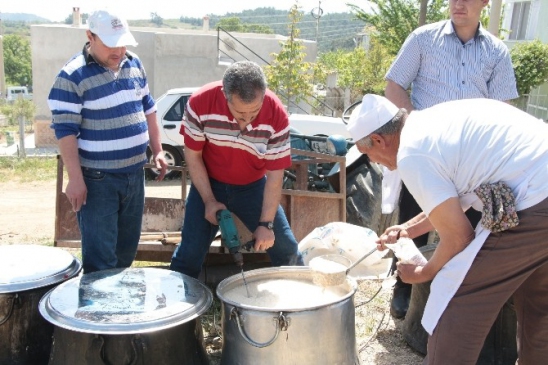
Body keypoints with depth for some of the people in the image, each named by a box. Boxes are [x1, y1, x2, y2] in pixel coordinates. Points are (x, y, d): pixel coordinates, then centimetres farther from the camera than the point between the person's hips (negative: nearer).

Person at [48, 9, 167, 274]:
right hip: (97, 179, -6)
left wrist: (157, 151, 12)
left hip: (134, 172, 7)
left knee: (128, 245, 18)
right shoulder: (72, 76, -14)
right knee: (100, 255, -2)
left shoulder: (134, 64, 6)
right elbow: (65, 130, -15)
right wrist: (75, 179, -18)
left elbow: (147, 108, 15)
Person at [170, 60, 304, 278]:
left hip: (253, 187, 1)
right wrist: (209, 201, -13)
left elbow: (275, 175, -18)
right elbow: (193, 155, -11)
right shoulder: (200, 102, -25)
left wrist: (266, 224, -19)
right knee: (190, 252, -3)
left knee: (286, 247, 3)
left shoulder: (276, 115, -25)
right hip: (208, 184, 0)